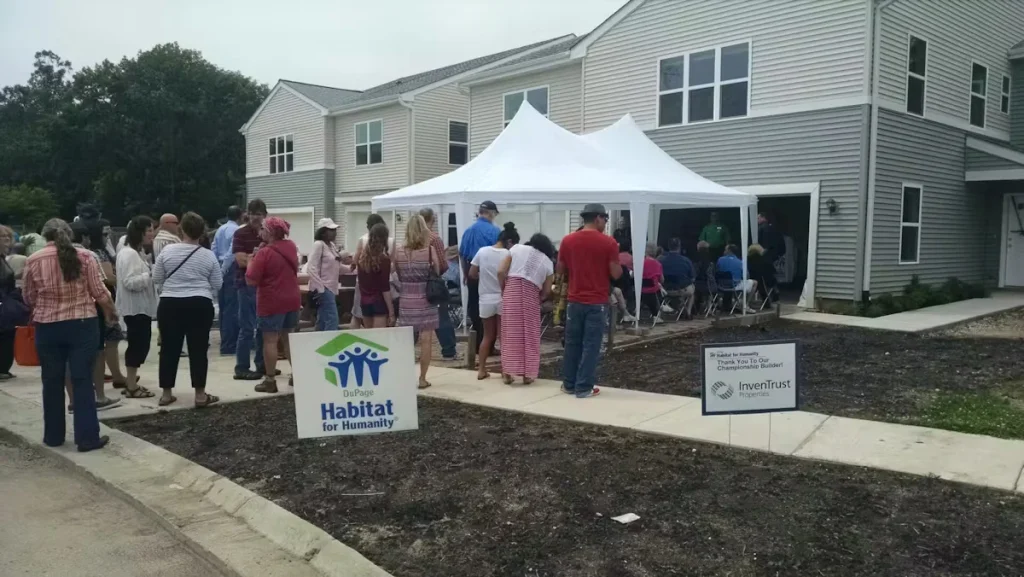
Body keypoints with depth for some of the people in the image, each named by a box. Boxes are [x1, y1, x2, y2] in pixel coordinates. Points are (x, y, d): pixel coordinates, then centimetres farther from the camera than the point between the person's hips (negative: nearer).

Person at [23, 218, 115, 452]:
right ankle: (88, 437, 3)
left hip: (47, 327, 1)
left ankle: (53, 436, 23)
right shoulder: (84, 256, -3)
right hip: (82, 325, -1)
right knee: (83, 381, 2)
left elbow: (29, 298, 9)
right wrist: (111, 312, 14)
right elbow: (99, 291, -3)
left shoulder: (33, 261, 1)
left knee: (52, 382, 13)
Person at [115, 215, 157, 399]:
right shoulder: (129, 254, -17)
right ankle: (131, 386, 1)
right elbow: (130, 282, -25)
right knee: (138, 344, -6)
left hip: (142, 306, 10)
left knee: (140, 344, 13)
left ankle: (131, 382, 21)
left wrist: (153, 273, 10)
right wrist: (151, 275, -24)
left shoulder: (139, 252, 16)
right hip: (135, 308, -10)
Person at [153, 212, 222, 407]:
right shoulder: (209, 255, -2)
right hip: (200, 305, -1)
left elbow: (156, 279, 5)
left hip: (170, 304, 1)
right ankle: (200, 395, 5)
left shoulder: (167, 250, -1)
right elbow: (217, 285, 5)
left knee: (170, 349, 9)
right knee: (198, 350, 3)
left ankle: (166, 394, 15)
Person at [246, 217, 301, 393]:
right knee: (288, 338, 17)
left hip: (272, 302, -7)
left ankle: (270, 381, 2)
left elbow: (251, 280, -17)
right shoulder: (291, 247, 5)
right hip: (292, 300, 7)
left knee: (270, 341, -1)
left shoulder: (265, 252, -17)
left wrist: (251, 262, -1)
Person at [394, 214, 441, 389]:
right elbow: (437, 273, 0)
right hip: (425, 301, -2)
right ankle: (422, 378, 7)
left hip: (406, 301, 2)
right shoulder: (430, 250, -8)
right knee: (425, 339, 4)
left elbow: (398, 276, 4)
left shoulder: (399, 253, -1)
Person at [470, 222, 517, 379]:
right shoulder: (508, 255, -10)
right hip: (503, 299, -3)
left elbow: (472, 274, 3)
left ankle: (481, 370, 14)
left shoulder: (482, 251, -1)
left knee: (487, 336, 15)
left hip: (486, 299, 3)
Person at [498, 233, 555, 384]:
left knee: (510, 333, 5)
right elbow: (546, 291, 11)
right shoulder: (547, 262, 13)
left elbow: (501, 272, 3)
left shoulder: (517, 248, 11)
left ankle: (508, 373, 6)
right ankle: (527, 374, 10)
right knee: (530, 335, 8)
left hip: (511, 292, 1)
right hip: (531, 296, 0)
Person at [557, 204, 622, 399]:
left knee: (572, 343, 13)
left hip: (575, 301, 3)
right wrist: (619, 263, 11)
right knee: (591, 345, 3)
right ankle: (584, 387, 5)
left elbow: (560, 269, 9)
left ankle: (569, 384, 20)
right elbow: (615, 274, -8)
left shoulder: (567, 241, 1)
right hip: (597, 302, -3)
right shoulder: (608, 242, -9)